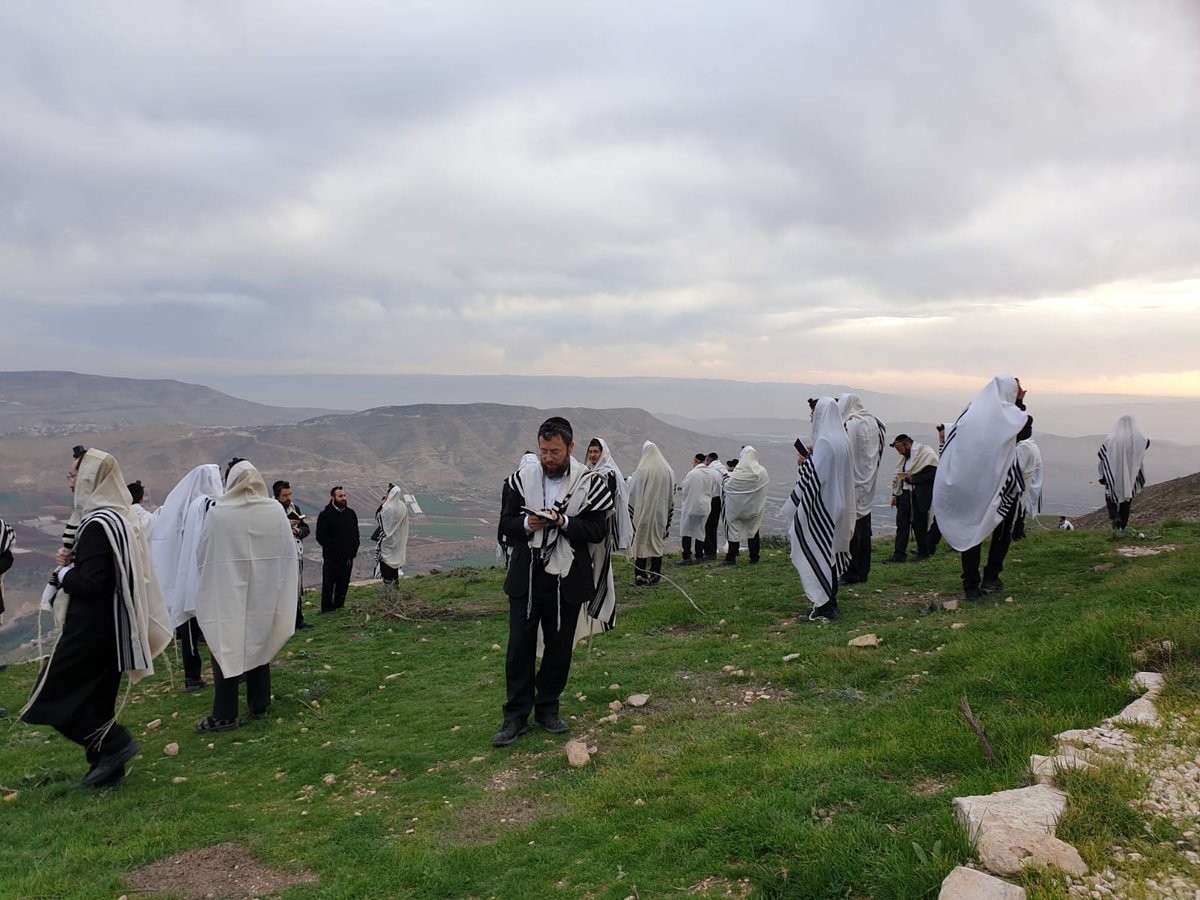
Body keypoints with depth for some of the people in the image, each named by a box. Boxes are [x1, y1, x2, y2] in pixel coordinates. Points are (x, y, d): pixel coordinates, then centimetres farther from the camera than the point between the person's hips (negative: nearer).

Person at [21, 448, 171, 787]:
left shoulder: (98, 525, -20)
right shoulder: (122, 518, 9)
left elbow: (90, 582, -25)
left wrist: (63, 573, -6)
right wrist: (74, 562, 5)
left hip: (91, 628, -9)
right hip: (111, 625, 9)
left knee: (49, 696, 1)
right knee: (97, 698, 17)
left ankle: (116, 744, 0)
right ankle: (108, 766, 24)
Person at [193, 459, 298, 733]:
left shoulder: (218, 513, -13)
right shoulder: (276, 510, -6)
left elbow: (204, 555, -4)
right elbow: (289, 553, 1)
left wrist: (209, 583, 14)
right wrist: (279, 586, 15)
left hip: (227, 592, -3)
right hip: (265, 593, 3)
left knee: (226, 649, 5)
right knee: (259, 645, 15)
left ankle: (225, 715, 7)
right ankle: (259, 706, 22)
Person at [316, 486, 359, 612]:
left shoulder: (351, 513, 11)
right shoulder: (325, 515, -7)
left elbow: (356, 534, 17)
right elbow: (321, 537, -10)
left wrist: (353, 550, 3)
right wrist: (336, 549, -13)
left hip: (348, 557, 5)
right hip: (332, 558, -5)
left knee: (344, 584, 9)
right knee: (329, 584, 0)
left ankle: (339, 606, 20)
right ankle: (327, 609, 10)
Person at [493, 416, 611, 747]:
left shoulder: (590, 483, -7)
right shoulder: (522, 478, -1)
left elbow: (598, 530, -8)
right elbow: (506, 523, 3)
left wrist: (563, 522, -23)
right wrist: (526, 525, -19)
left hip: (566, 580, 0)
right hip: (525, 578, 1)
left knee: (559, 646, 12)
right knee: (519, 646, 3)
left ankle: (547, 708, 30)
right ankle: (516, 716, 15)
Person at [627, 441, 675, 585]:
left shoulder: (641, 470, -13)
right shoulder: (668, 471, 1)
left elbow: (632, 491, -7)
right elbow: (672, 495, 9)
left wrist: (630, 479, 11)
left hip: (643, 513, -4)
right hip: (660, 514, 4)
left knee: (641, 542, 2)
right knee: (657, 543, 12)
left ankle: (640, 577, 0)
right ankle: (655, 576, 17)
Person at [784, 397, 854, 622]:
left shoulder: (824, 442, -18)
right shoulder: (842, 439, 10)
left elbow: (816, 476, -22)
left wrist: (804, 463, -6)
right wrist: (811, 458, 10)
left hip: (822, 508, -9)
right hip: (837, 506, 9)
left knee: (818, 554, -3)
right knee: (830, 553, 15)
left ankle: (824, 607, -1)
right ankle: (831, 603, 22)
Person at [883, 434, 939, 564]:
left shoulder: (925, 453, -11)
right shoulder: (905, 457, 15)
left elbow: (932, 474, -18)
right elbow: (898, 476, 20)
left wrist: (914, 478, -21)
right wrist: (895, 494, 15)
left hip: (919, 496, -7)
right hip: (904, 494, 7)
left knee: (919, 524, 3)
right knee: (901, 524, 3)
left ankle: (924, 552, 20)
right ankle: (899, 554, 4)